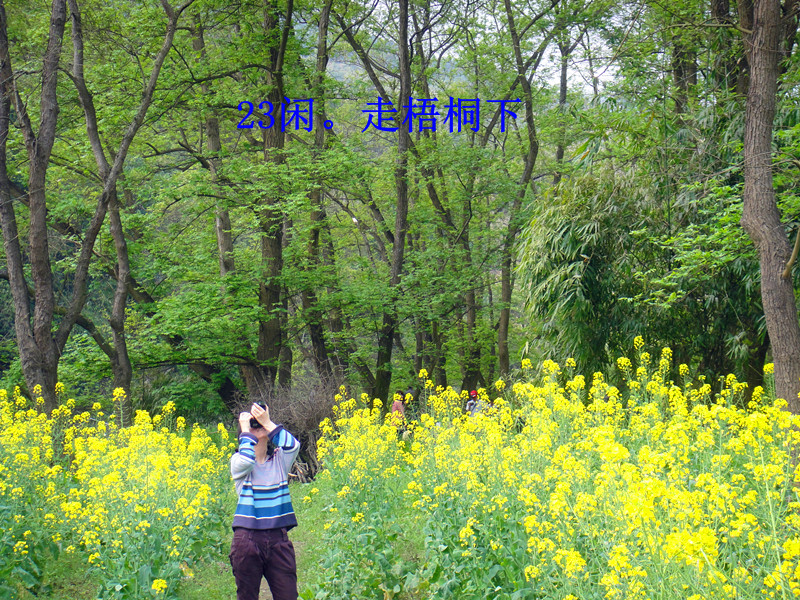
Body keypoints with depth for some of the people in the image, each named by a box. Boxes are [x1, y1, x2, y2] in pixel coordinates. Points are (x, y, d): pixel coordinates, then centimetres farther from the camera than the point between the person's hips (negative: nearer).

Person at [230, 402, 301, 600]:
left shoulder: (279, 459, 9)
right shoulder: (238, 461, 3)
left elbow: (293, 446, -12)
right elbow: (246, 460, -21)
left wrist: (268, 422, -10)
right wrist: (245, 429, -8)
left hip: (278, 539, 2)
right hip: (247, 538, -2)